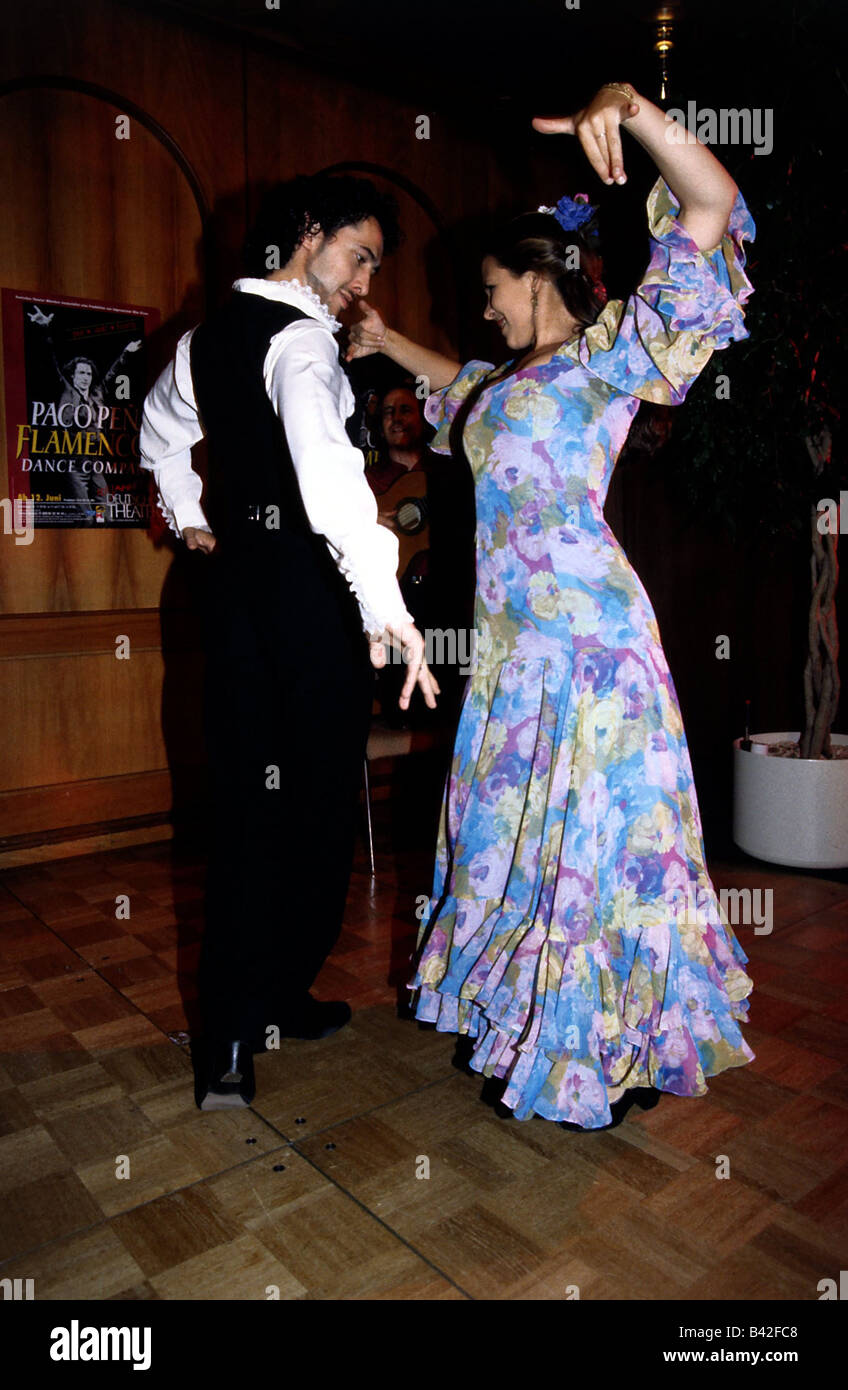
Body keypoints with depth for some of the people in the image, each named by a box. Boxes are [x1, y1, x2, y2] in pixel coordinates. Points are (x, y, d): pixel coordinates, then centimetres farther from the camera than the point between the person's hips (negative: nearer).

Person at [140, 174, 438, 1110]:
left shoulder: (207, 335, 14)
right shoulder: (300, 339, -13)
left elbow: (160, 430, 32)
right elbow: (325, 466, -33)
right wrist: (384, 600, -40)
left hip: (236, 576, 8)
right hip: (311, 588, -8)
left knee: (242, 802, 8)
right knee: (318, 797, 8)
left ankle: (228, 1040, 12)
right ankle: (284, 990, 24)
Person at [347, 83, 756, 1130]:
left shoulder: (605, 354, -5)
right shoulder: (520, 373, 18)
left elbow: (711, 210, -14)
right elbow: (462, 387, 41)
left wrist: (634, 111, -27)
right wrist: (391, 343, 43)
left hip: (584, 632, -9)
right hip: (517, 633, 9)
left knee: (589, 827, -1)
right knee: (516, 819, 16)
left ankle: (622, 1050, 17)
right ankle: (523, 1011, 35)